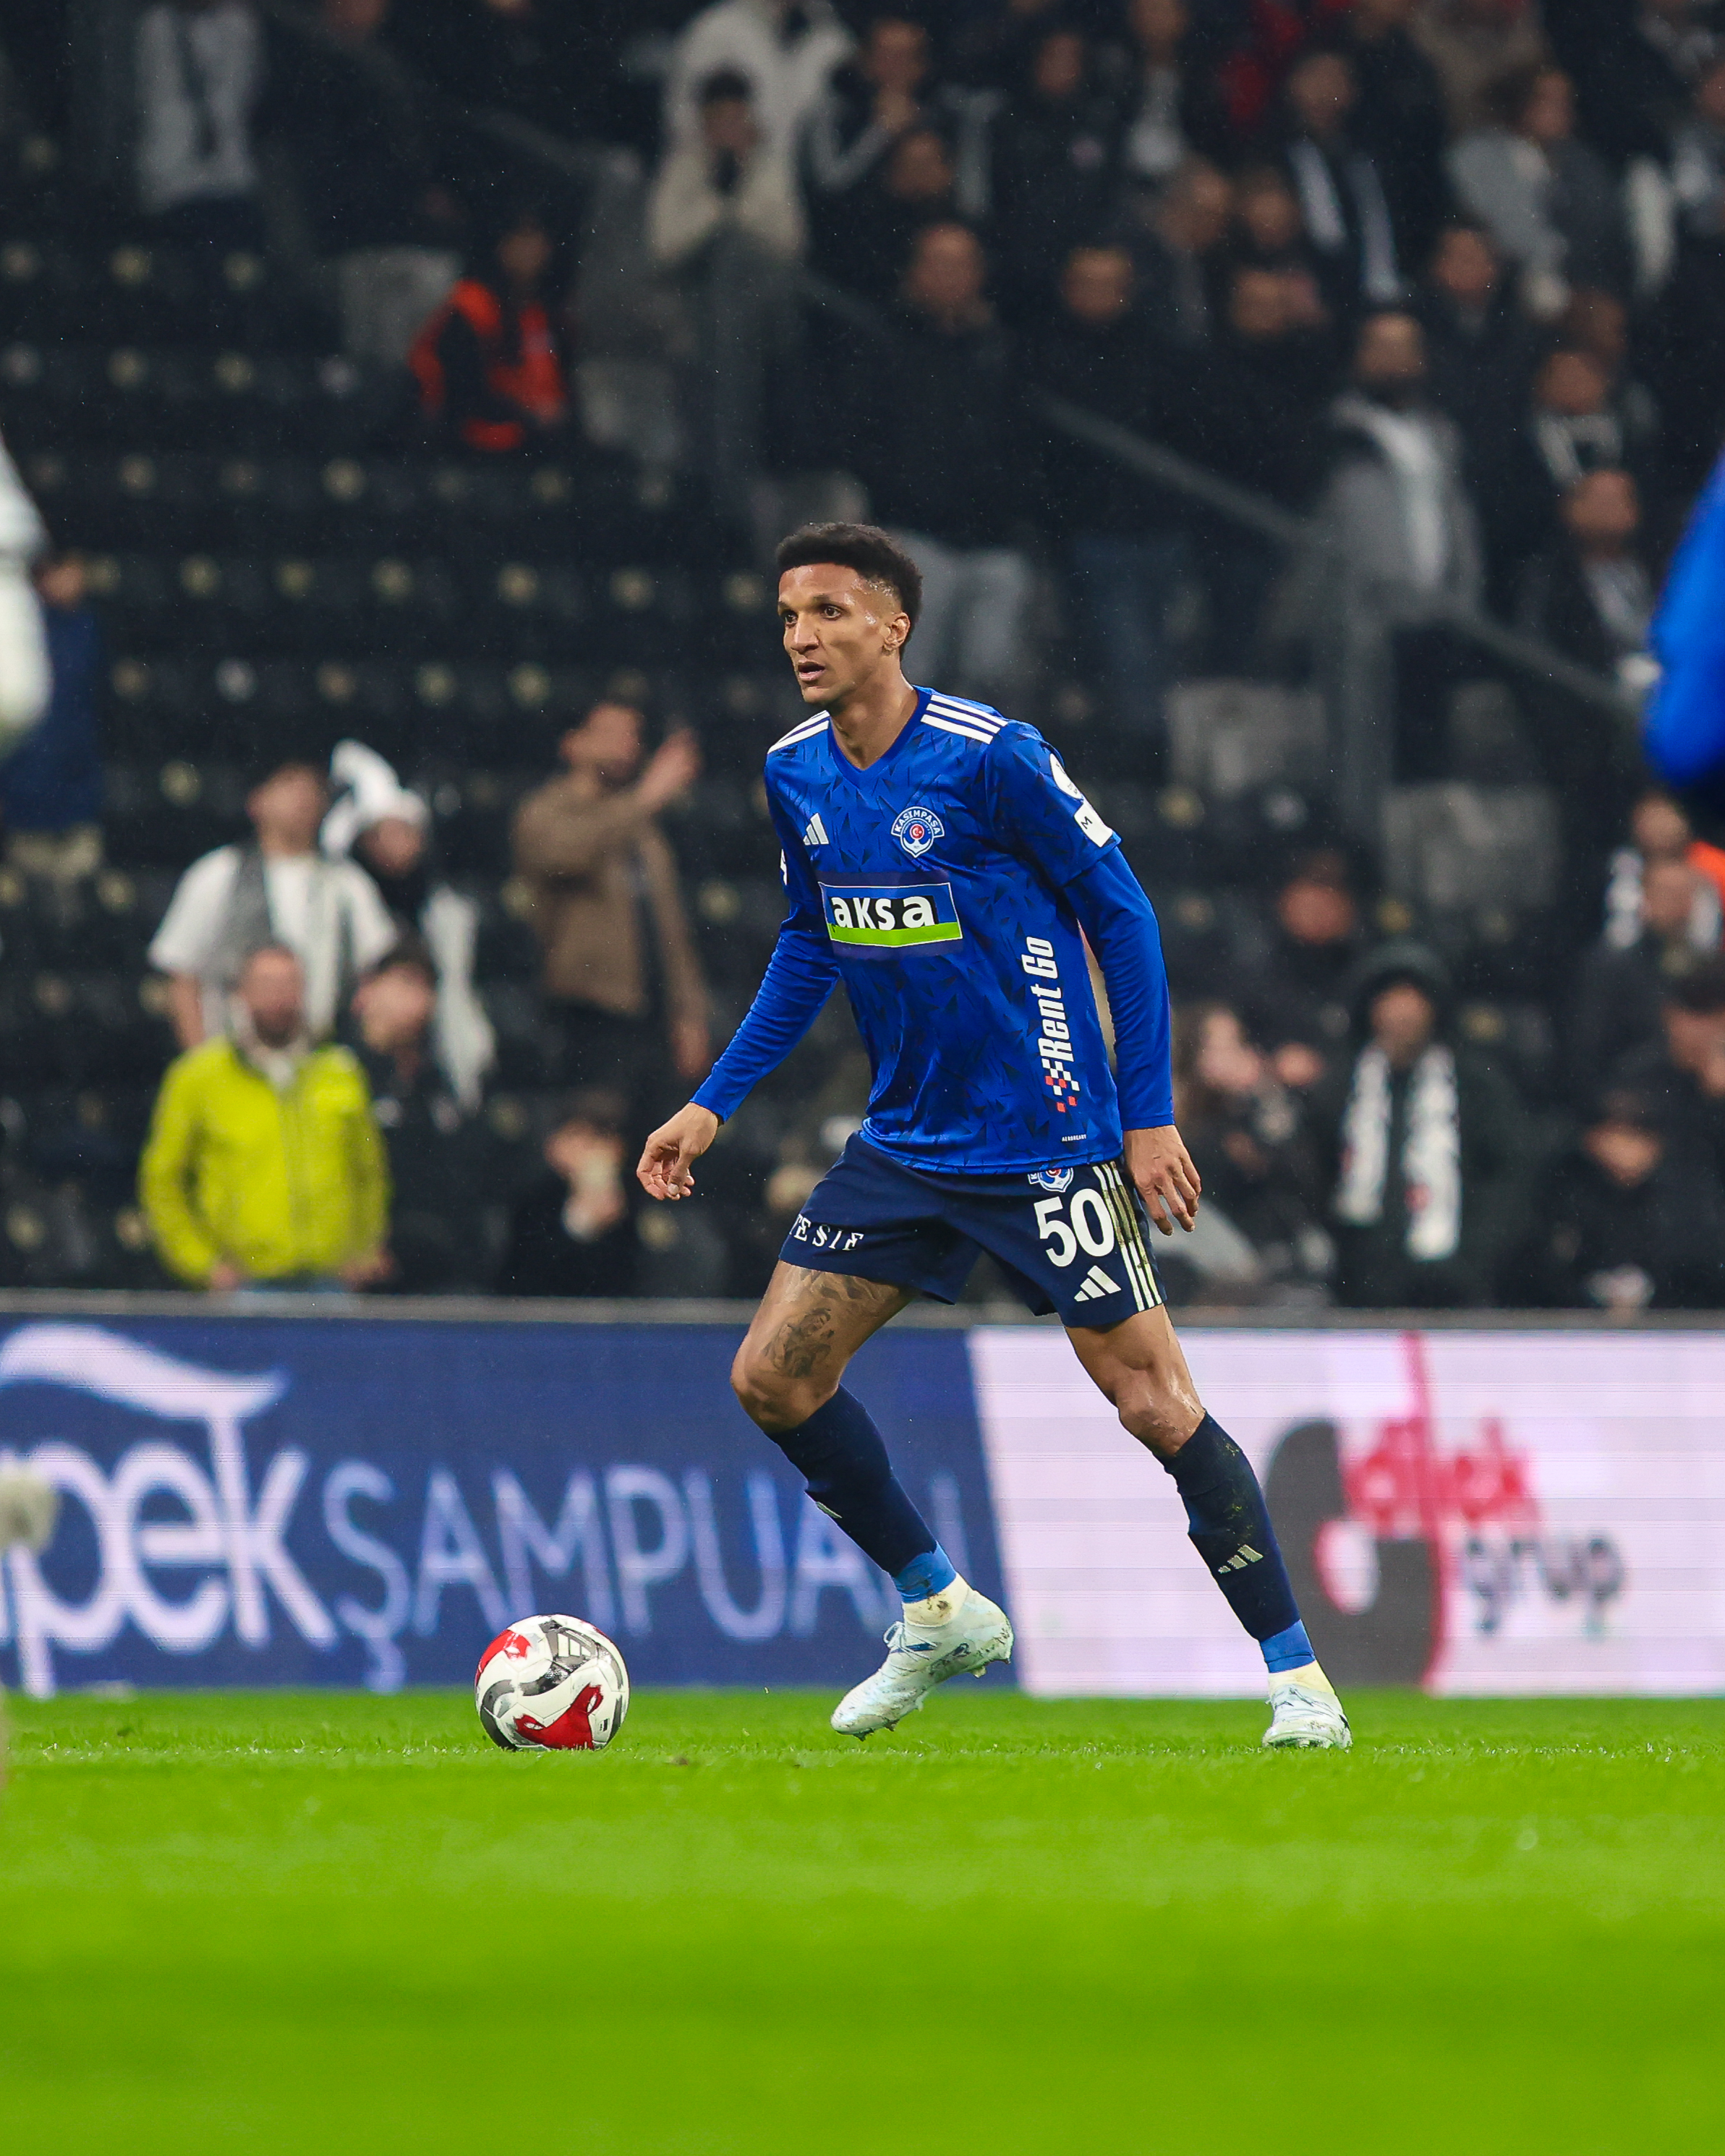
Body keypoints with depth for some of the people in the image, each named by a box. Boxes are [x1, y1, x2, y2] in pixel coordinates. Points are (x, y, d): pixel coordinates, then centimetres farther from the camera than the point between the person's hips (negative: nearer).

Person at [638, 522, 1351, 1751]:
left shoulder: (990, 759, -16)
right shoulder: (797, 778, 3)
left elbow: (1120, 912, -10)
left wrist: (1150, 1111, -12)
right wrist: (714, 1106, 13)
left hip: (1045, 1137, -7)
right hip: (905, 1139, 7)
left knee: (1154, 1402, -9)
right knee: (774, 1376, 0)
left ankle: (1298, 1677, 1)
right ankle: (940, 1613, 19)